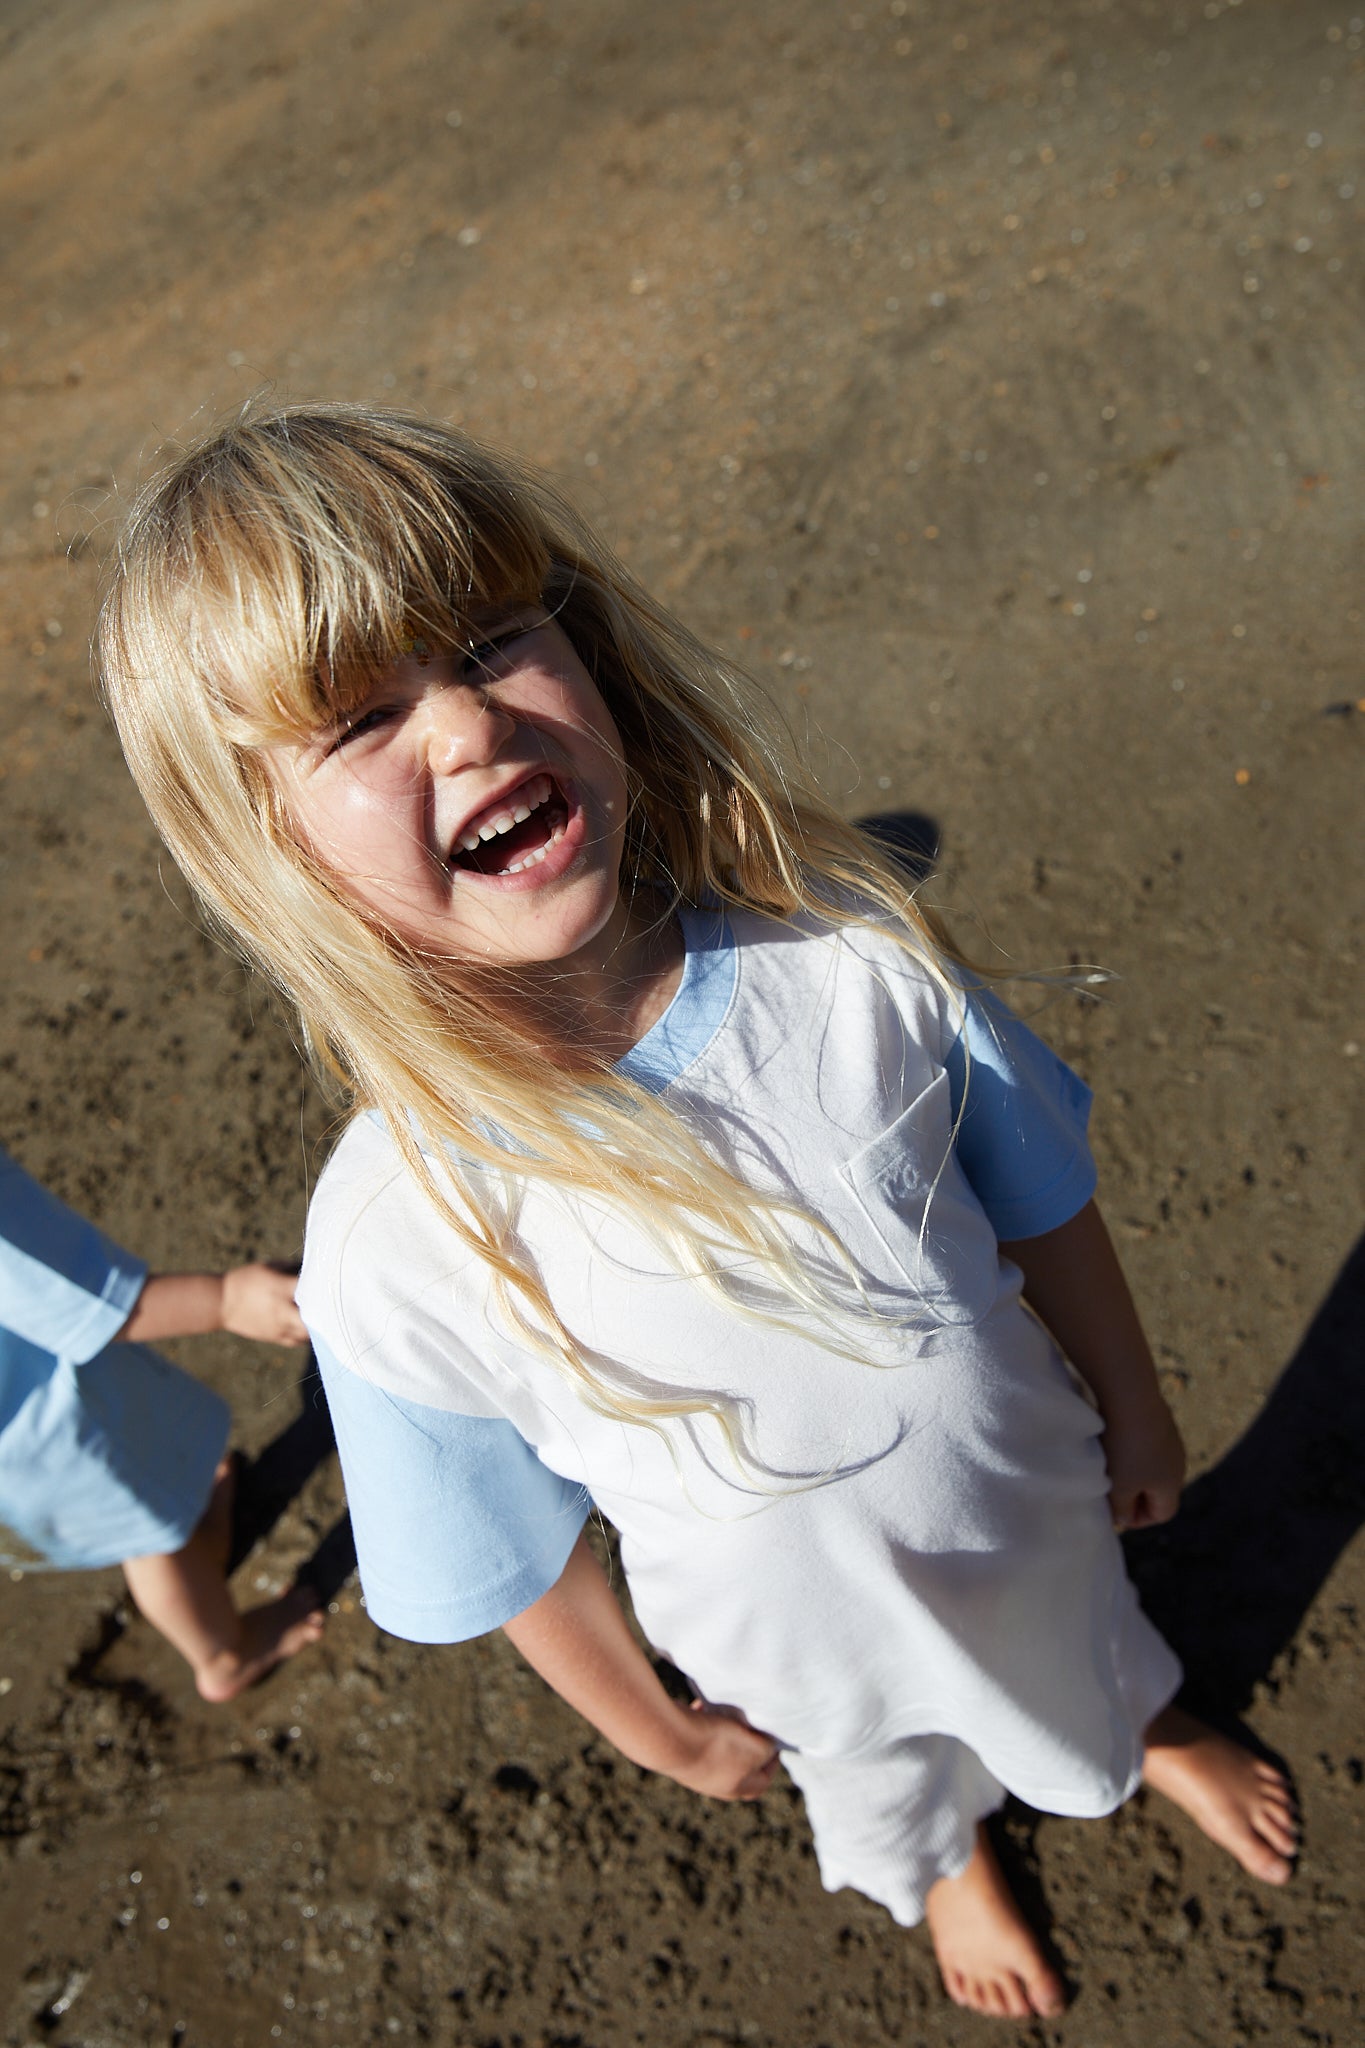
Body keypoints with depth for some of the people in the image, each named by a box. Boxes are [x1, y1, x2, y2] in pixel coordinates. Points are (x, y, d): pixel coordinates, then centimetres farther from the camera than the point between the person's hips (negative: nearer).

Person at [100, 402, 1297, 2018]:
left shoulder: (849, 950, -30)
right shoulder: (402, 1250, -36)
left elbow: (1040, 1201, -11)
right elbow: (512, 1562, -16)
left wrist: (1130, 1405, 3)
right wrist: (662, 1735, 0)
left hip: (1032, 1491, 2)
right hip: (813, 1639, -1)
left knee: (1087, 1626, 35)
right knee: (885, 1772, 33)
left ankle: (1145, 1729, 74)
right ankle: (939, 1867, 72)